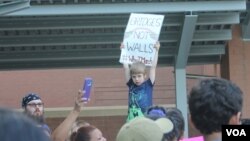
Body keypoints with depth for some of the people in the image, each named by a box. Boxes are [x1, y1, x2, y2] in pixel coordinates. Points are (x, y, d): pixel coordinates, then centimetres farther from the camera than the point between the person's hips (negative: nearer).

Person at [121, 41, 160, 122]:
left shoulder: (148, 85, 0)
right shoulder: (131, 85, 6)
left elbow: (153, 67, -2)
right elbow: (126, 68, 7)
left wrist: (156, 51, -3)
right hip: (132, 121, 2)